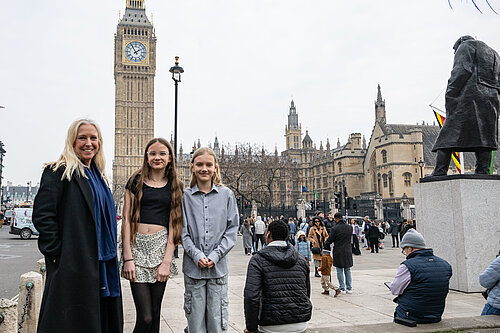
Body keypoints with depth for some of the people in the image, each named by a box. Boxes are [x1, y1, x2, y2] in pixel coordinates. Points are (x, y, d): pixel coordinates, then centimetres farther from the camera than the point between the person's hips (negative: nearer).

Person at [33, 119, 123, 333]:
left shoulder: (98, 176, 17)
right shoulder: (58, 172, -7)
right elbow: (42, 216, -13)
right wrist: (58, 253, -16)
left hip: (101, 264, 8)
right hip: (73, 265, -7)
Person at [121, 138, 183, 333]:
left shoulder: (175, 186, 10)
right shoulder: (136, 181, 6)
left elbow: (174, 225, 5)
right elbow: (126, 219, 1)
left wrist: (167, 261, -5)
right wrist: (128, 258, -7)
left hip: (161, 246, 2)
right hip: (137, 246, -2)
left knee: (155, 314, 6)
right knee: (145, 317, -8)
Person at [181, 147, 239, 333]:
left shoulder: (226, 195, 3)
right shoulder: (185, 196, 1)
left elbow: (232, 229, 2)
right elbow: (182, 231, 1)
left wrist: (215, 255, -8)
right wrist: (196, 255, -11)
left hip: (218, 267, 0)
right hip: (192, 267, 0)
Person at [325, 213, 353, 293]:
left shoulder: (335, 228, -14)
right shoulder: (350, 227, 1)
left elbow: (330, 240, -6)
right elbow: (350, 238, 12)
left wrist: (326, 245, 13)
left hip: (338, 252, -4)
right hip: (348, 252, 5)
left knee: (340, 271, 5)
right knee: (347, 270, 13)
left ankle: (342, 288, 6)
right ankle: (349, 288, 16)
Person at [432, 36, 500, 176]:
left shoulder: (466, 45, 9)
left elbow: (461, 70, -9)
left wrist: (450, 95, -12)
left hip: (470, 95, -7)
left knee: (449, 134, -10)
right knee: (484, 137, 2)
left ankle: (439, 173, -16)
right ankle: (483, 172, -6)